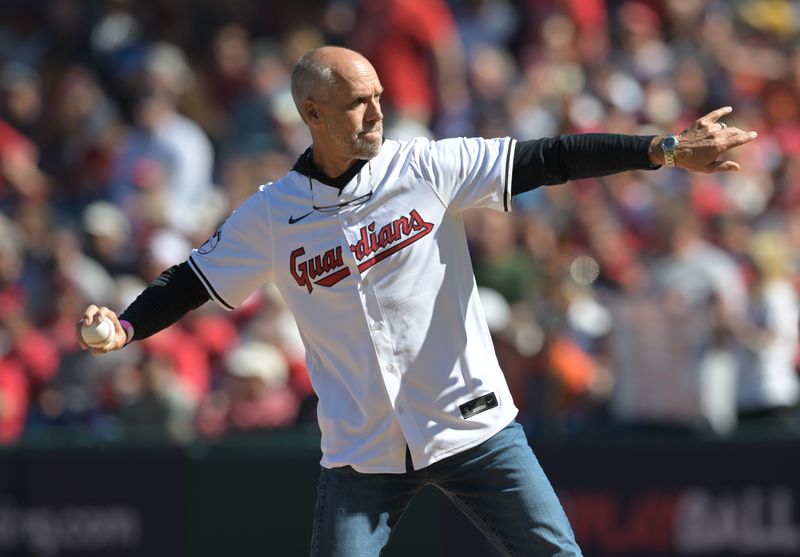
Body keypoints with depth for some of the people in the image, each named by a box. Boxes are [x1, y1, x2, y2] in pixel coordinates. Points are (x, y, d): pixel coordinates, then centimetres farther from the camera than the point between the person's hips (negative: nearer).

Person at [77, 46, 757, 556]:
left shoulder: (429, 168, -3)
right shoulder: (270, 216, 0)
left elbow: (548, 159, -6)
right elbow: (191, 282, 9)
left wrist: (666, 149, -12)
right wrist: (124, 326, -9)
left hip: (472, 426, 0)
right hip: (361, 451, 0)